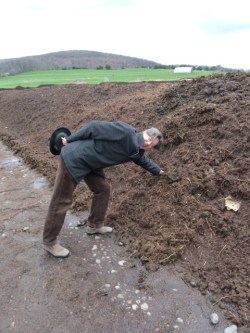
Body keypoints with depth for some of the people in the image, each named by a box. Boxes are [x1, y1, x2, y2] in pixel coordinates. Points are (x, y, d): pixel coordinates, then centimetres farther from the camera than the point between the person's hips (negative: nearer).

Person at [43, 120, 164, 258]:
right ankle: (49, 242, 16)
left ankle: (94, 225, 31)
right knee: (61, 201, 0)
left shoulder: (136, 151, 5)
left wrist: (158, 171, 42)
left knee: (103, 189, 12)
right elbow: (94, 126, -21)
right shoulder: (124, 131, -24)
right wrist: (70, 140, -14)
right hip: (73, 158, -9)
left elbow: (144, 160, 27)